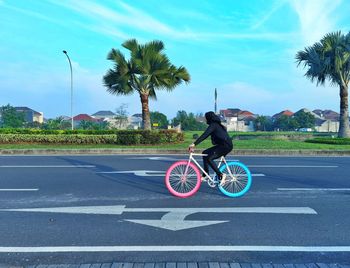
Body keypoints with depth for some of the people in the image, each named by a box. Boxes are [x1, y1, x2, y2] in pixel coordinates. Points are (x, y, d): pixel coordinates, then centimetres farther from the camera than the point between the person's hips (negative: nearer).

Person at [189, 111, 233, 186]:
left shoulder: (213, 125, -12)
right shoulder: (216, 125, 19)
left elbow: (204, 135, -23)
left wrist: (194, 144, -27)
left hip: (226, 145, -10)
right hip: (223, 145, 10)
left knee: (209, 158, -16)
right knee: (205, 153, 8)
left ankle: (221, 175, -9)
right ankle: (205, 175, 11)